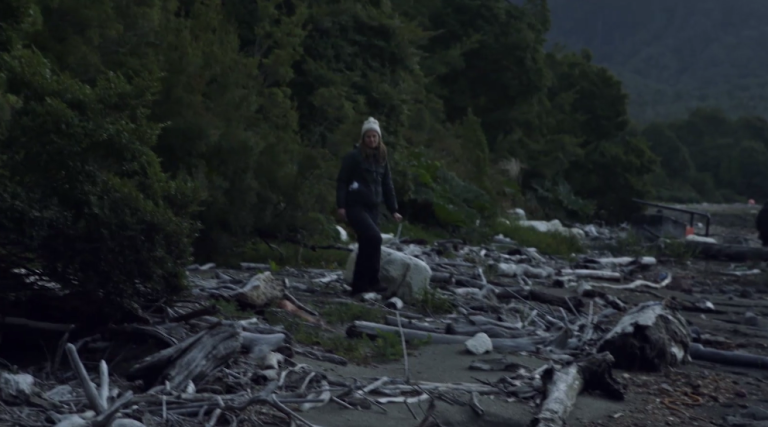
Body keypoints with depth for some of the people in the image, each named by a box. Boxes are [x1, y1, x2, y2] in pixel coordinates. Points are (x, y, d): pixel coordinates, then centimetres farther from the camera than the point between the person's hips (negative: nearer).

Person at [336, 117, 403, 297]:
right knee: (374, 237, -21)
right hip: (355, 206, -6)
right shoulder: (353, 156, -5)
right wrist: (341, 205, -13)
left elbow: (387, 185, 16)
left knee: (366, 244, 5)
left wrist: (393, 210, 12)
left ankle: (359, 286, 13)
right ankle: (372, 281, -12)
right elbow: (341, 181, -6)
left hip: (373, 207, 6)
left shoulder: (382, 158, 12)